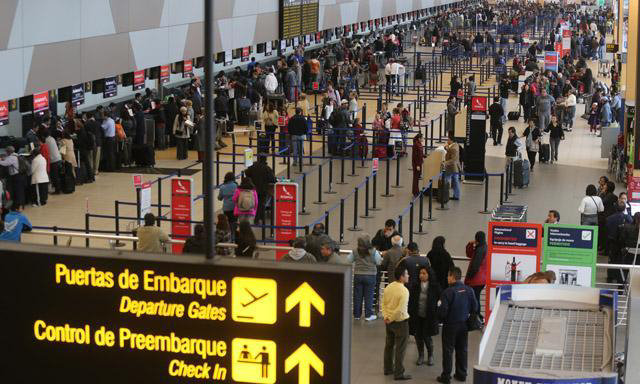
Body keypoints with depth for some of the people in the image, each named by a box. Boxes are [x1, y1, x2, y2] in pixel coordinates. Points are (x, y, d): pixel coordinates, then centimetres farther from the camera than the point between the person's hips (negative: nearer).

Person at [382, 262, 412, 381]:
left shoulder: (388, 287, 0)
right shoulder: (404, 291, -22)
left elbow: (383, 303, 5)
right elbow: (400, 309, -25)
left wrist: (386, 317, -1)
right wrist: (390, 319, -14)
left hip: (389, 322, 7)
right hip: (400, 322, -7)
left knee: (389, 345, 19)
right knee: (400, 349, 1)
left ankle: (388, 368, 31)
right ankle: (399, 373, 6)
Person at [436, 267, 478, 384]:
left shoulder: (448, 292, -22)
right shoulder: (469, 290, -5)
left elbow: (442, 311, -21)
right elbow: (475, 308, 1)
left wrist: (442, 319, 1)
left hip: (450, 325, -5)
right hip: (464, 325, 5)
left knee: (448, 351, 4)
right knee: (462, 350, 17)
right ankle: (461, 374, 24)